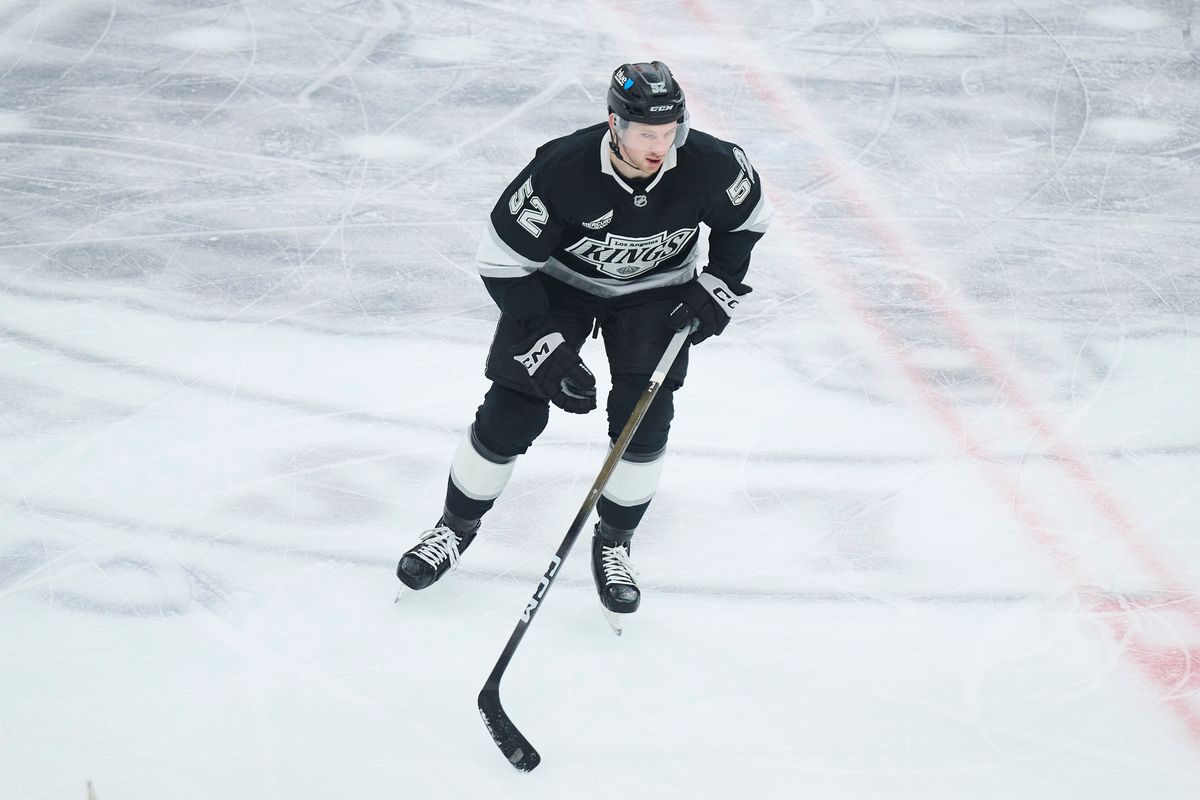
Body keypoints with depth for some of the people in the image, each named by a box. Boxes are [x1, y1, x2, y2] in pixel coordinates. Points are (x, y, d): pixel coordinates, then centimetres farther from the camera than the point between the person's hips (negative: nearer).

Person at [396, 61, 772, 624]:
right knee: (511, 415, -4)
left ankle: (613, 541, 13)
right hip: (556, 281, -2)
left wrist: (719, 287, -10)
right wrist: (547, 348, -26)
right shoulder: (561, 170, -35)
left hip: (654, 291, 2)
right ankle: (457, 525, 20)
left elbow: (746, 217, -2)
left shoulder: (708, 165, -27)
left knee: (644, 418, -11)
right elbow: (501, 261, -24)